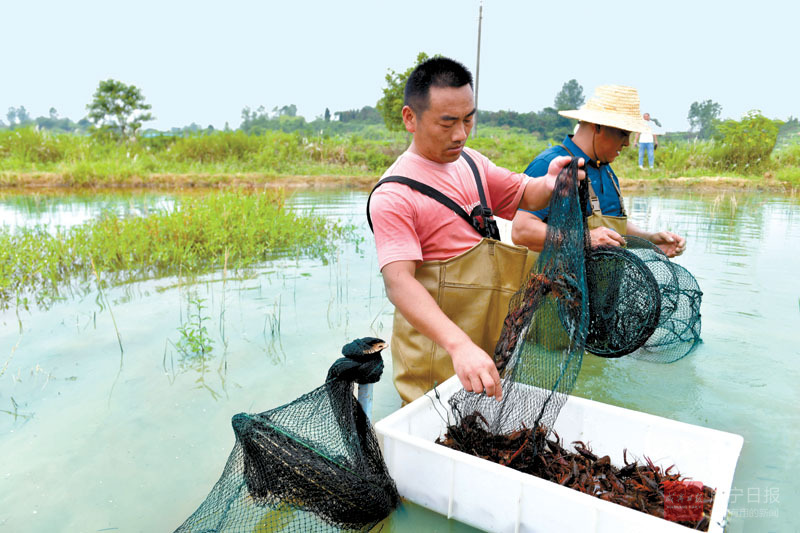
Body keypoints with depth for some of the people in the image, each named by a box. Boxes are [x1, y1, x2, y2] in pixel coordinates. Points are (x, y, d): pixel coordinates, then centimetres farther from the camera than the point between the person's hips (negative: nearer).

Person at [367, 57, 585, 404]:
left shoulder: (469, 161, 7)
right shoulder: (393, 195, -18)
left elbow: (523, 194, 18)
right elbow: (398, 282, -29)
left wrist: (550, 184, -7)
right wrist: (459, 345, -42)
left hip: (491, 339, 7)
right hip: (437, 345, -7)